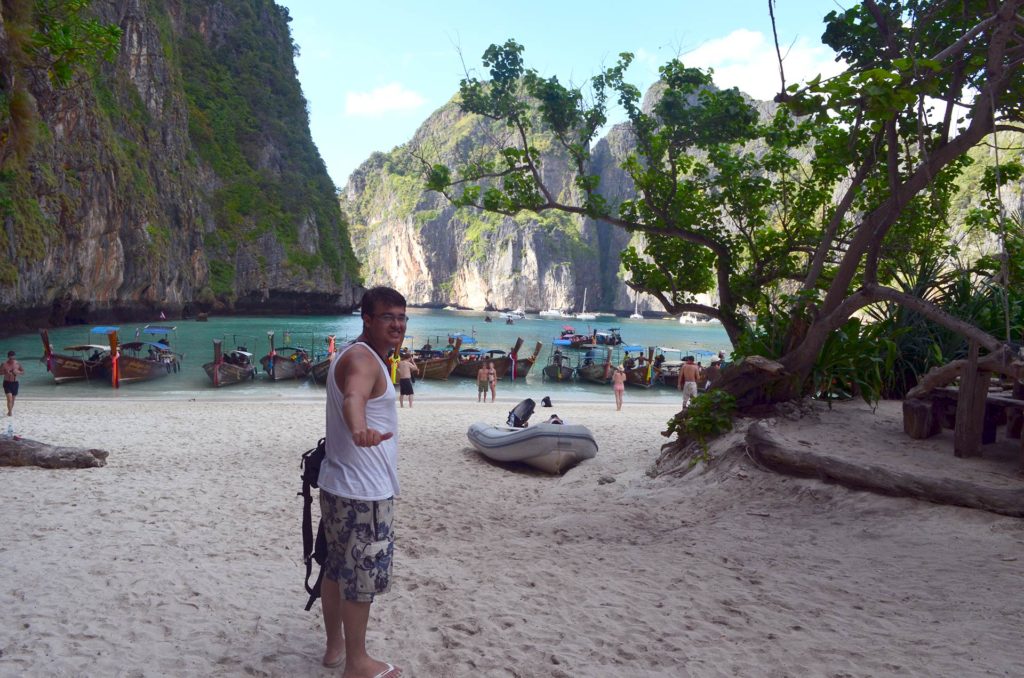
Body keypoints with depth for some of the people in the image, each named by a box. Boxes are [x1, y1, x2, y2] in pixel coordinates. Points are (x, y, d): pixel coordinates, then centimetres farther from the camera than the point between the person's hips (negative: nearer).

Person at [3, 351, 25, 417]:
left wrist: (18, 372, -14)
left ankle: (11, 410, 32)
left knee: (13, 399, 14)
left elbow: (23, 371, 7)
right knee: (9, 398, -15)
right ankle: (10, 412, -10)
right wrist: (5, 372, -23)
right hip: (7, 383, -3)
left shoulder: (17, 364, -1)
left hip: (15, 383, 3)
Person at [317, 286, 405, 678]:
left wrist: (392, 349, 55)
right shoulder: (362, 359, -20)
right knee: (362, 576, 3)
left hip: (338, 484, 11)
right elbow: (353, 398, -45)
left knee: (337, 570, 20)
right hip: (363, 492, -11)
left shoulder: (362, 355, 12)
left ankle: (335, 646, 35)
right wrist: (360, 430, -65)